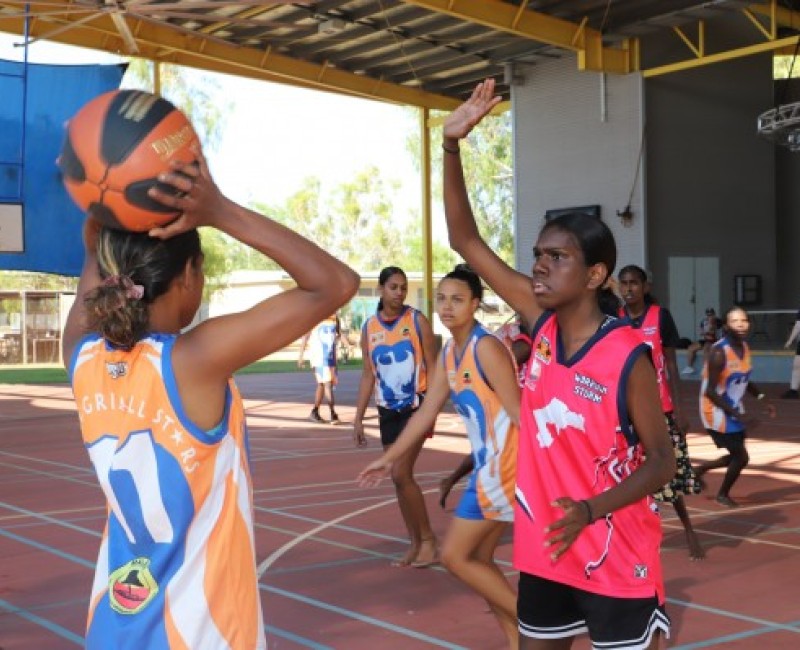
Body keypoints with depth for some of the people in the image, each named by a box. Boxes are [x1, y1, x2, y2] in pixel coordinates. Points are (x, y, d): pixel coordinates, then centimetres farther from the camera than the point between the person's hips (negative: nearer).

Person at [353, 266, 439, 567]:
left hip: (416, 406, -5)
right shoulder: (369, 327, 5)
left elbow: (432, 368, -5)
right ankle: (415, 544, 18)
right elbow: (368, 375, 10)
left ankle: (428, 539, -1)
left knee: (400, 474, -14)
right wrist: (358, 417, 6)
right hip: (388, 410, 5)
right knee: (400, 477, 7)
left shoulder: (417, 321, -6)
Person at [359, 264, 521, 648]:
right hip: (487, 465, 9)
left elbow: (519, 413, -21)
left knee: (453, 556, -3)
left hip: (503, 465, -9)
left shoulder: (486, 347, -16)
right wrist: (388, 459, 23)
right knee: (478, 558, 14)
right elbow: (427, 412, 19)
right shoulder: (448, 353, 11)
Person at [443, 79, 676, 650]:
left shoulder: (629, 356, -17)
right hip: (544, 549, 6)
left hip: (617, 557, -6)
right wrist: (452, 146, -11)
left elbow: (662, 460, -11)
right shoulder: (543, 322, -2)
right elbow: (466, 240, -2)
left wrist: (590, 509, -26)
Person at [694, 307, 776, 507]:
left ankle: (700, 469, 37)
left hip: (734, 410, 8)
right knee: (741, 456, -1)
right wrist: (736, 414, -25)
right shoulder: (719, 352, -24)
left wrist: (763, 399, 7)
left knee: (736, 456, 15)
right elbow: (710, 391, -24)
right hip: (718, 412, -8)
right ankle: (723, 494, 23)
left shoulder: (745, 348, 2)